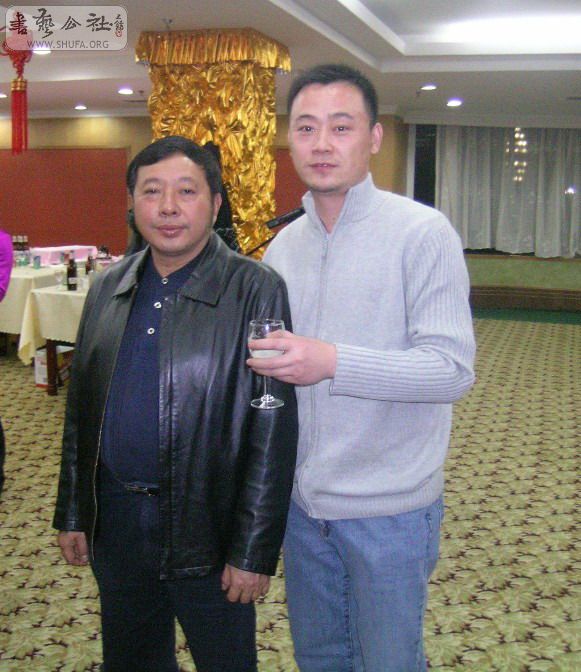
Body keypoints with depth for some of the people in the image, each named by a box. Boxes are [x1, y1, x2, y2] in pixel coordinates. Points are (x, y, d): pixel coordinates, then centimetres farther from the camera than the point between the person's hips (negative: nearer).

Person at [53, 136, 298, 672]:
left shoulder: (256, 291, -13)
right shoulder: (108, 289, 5)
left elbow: (273, 432, -14)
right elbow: (80, 410, 10)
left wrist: (254, 551, -14)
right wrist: (72, 513, 10)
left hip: (206, 528, -5)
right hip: (114, 521, 5)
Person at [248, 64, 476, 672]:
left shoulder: (422, 233, -14)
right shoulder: (283, 246, 6)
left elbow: (453, 368, -21)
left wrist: (333, 363, -31)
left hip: (389, 508, -6)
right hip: (302, 497, 6)